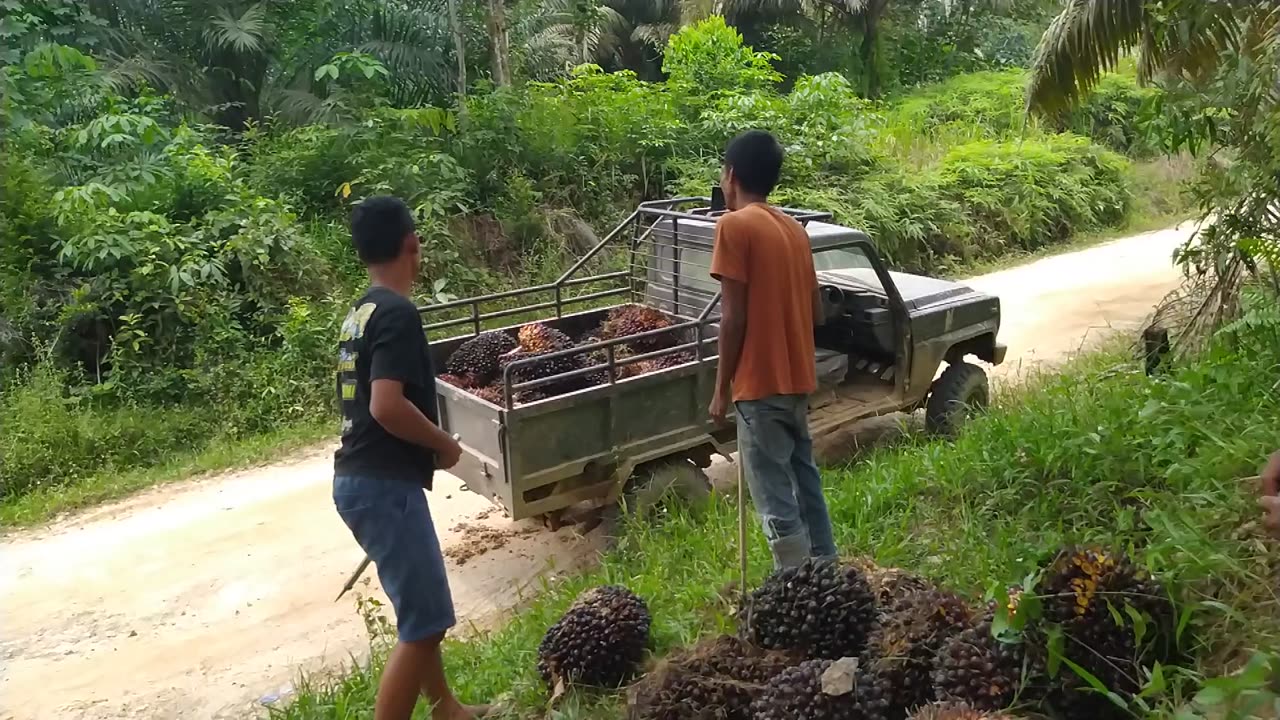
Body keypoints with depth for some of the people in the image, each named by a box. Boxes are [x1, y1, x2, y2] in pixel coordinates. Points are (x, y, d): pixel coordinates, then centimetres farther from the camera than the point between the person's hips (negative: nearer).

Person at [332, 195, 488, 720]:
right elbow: (387, 404, -26)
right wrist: (444, 443, -11)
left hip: (361, 478, 10)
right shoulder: (398, 313, -16)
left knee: (420, 609, 23)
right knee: (424, 622, -3)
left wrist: (429, 442, 15)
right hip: (384, 484, -10)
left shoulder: (360, 312, 13)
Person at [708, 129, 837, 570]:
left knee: (775, 500, -1)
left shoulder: (734, 225, -12)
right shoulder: (794, 229, 12)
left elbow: (734, 316, -15)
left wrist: (722, 387, -8)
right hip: (797, 379, 8)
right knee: (805, 485, 18)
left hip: (760, 384, -8)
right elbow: (815, 311, 13)